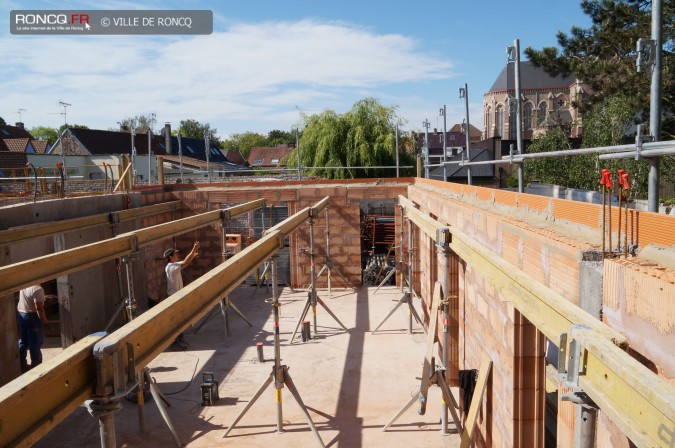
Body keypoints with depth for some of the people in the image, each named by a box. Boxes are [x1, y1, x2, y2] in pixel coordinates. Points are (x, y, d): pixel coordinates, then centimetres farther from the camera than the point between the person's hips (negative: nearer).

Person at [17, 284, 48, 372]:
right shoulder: (37, 289, -24)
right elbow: (39, 308, -24)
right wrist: (44, 319, -12)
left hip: (20, 314, 8)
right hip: (32, 317, -8)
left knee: (23, 342, 17)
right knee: (35, 343, 4)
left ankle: (22, 366, 25)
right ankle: (36, 366, 13)